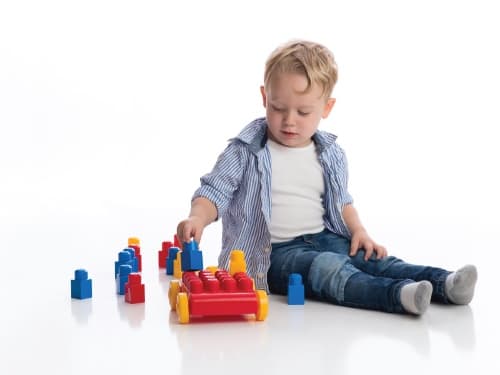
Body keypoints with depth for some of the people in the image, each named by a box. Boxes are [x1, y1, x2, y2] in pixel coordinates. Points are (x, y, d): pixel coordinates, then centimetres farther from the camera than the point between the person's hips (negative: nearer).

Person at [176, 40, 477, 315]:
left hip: (325, 238, 6)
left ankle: (443, 284, -32)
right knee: (329, 268, -32)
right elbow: (215, 192, -8)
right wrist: (198, 218, -29)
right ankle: (397, 295, -52)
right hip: (271, 254, -6)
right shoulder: (246, 152, -4)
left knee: (372, 258, -18)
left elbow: (341, 201, 22)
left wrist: (359, 231, 4)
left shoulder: (331, 155, 10)